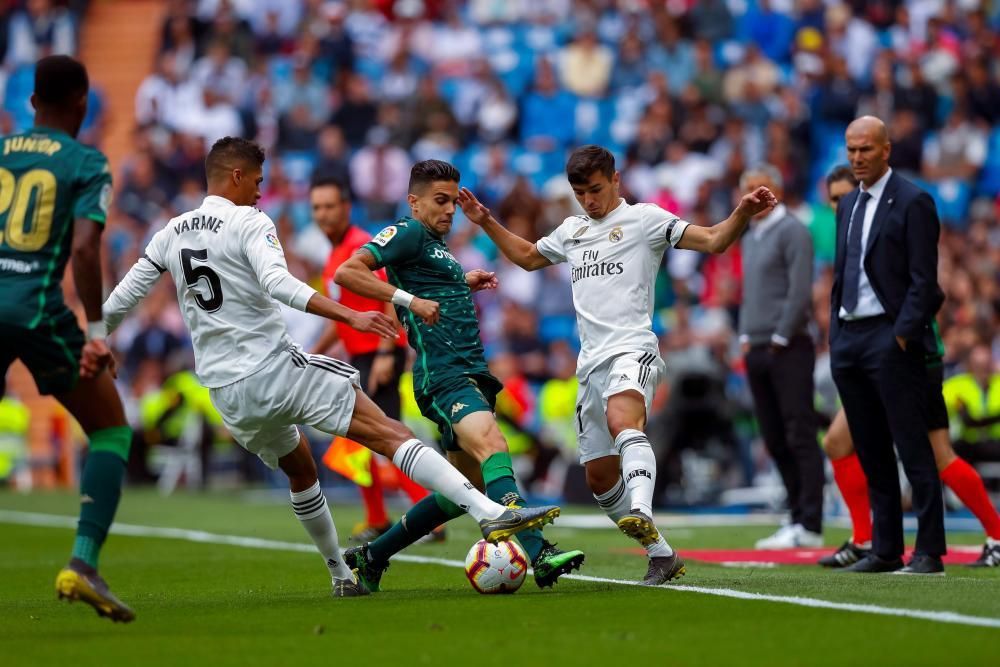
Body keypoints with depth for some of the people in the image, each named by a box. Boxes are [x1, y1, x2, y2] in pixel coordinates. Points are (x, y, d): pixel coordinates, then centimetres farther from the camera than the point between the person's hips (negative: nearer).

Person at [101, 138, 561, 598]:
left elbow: (117, 305, 15)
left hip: (226, 395, 7)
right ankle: (490, 513, -24)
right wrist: (351, 317, -30)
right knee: (389, 434, -11)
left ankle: (341, 576, 33)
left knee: (299, 470, 30)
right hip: (277, 368, -7)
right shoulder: (249, 223, -6)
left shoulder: (172, 233, 13)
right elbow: (278, 284, -24)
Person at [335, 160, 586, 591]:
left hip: (470, 373, 10)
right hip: (443, 374, -10)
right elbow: (347, 273, -15)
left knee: (470, 486, 12)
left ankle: (372, 557, 21)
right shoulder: (408, 233, -2)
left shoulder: (438, 246, 25)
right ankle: (538, 553, -49)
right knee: (491, 445, -31)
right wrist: (409, 300, -21)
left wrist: (465, 285, 28)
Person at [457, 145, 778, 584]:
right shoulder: (572, 230, 23)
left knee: (622, 419, -38)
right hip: (591, 361, 7)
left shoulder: (644, 219, 4)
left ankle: (642, 516, -58)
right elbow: (527, 256, 41)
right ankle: (662, 555, 15)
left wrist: (743, 213, -21)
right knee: (599, 477, 5)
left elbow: (713, 240, -4)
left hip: (632, 348, -7)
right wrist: (486, 223, 32)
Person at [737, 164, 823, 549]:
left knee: (799, 437, -8)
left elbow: (800, 291, -14)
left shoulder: (791, 231, -7)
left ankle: (810, 526, -8)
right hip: (757, 351, 9)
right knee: (775, 440, 8)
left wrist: (779, 338, -13)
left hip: (788, 349, -9)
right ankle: (798, 517, 13)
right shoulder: (749, 239, 20)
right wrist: (746, 337, 13)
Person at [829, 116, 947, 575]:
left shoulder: (912, 202, -5)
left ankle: (929, 553, -7)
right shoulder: (848, 205, 18)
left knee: (912, 447, -7)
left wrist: (903, 335, -17)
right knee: (870, 451, 9)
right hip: (849, 338, 8)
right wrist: (835, 334, 14)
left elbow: (923, 279, -11)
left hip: (890, 336, -8)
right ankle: (885, 550, 13)